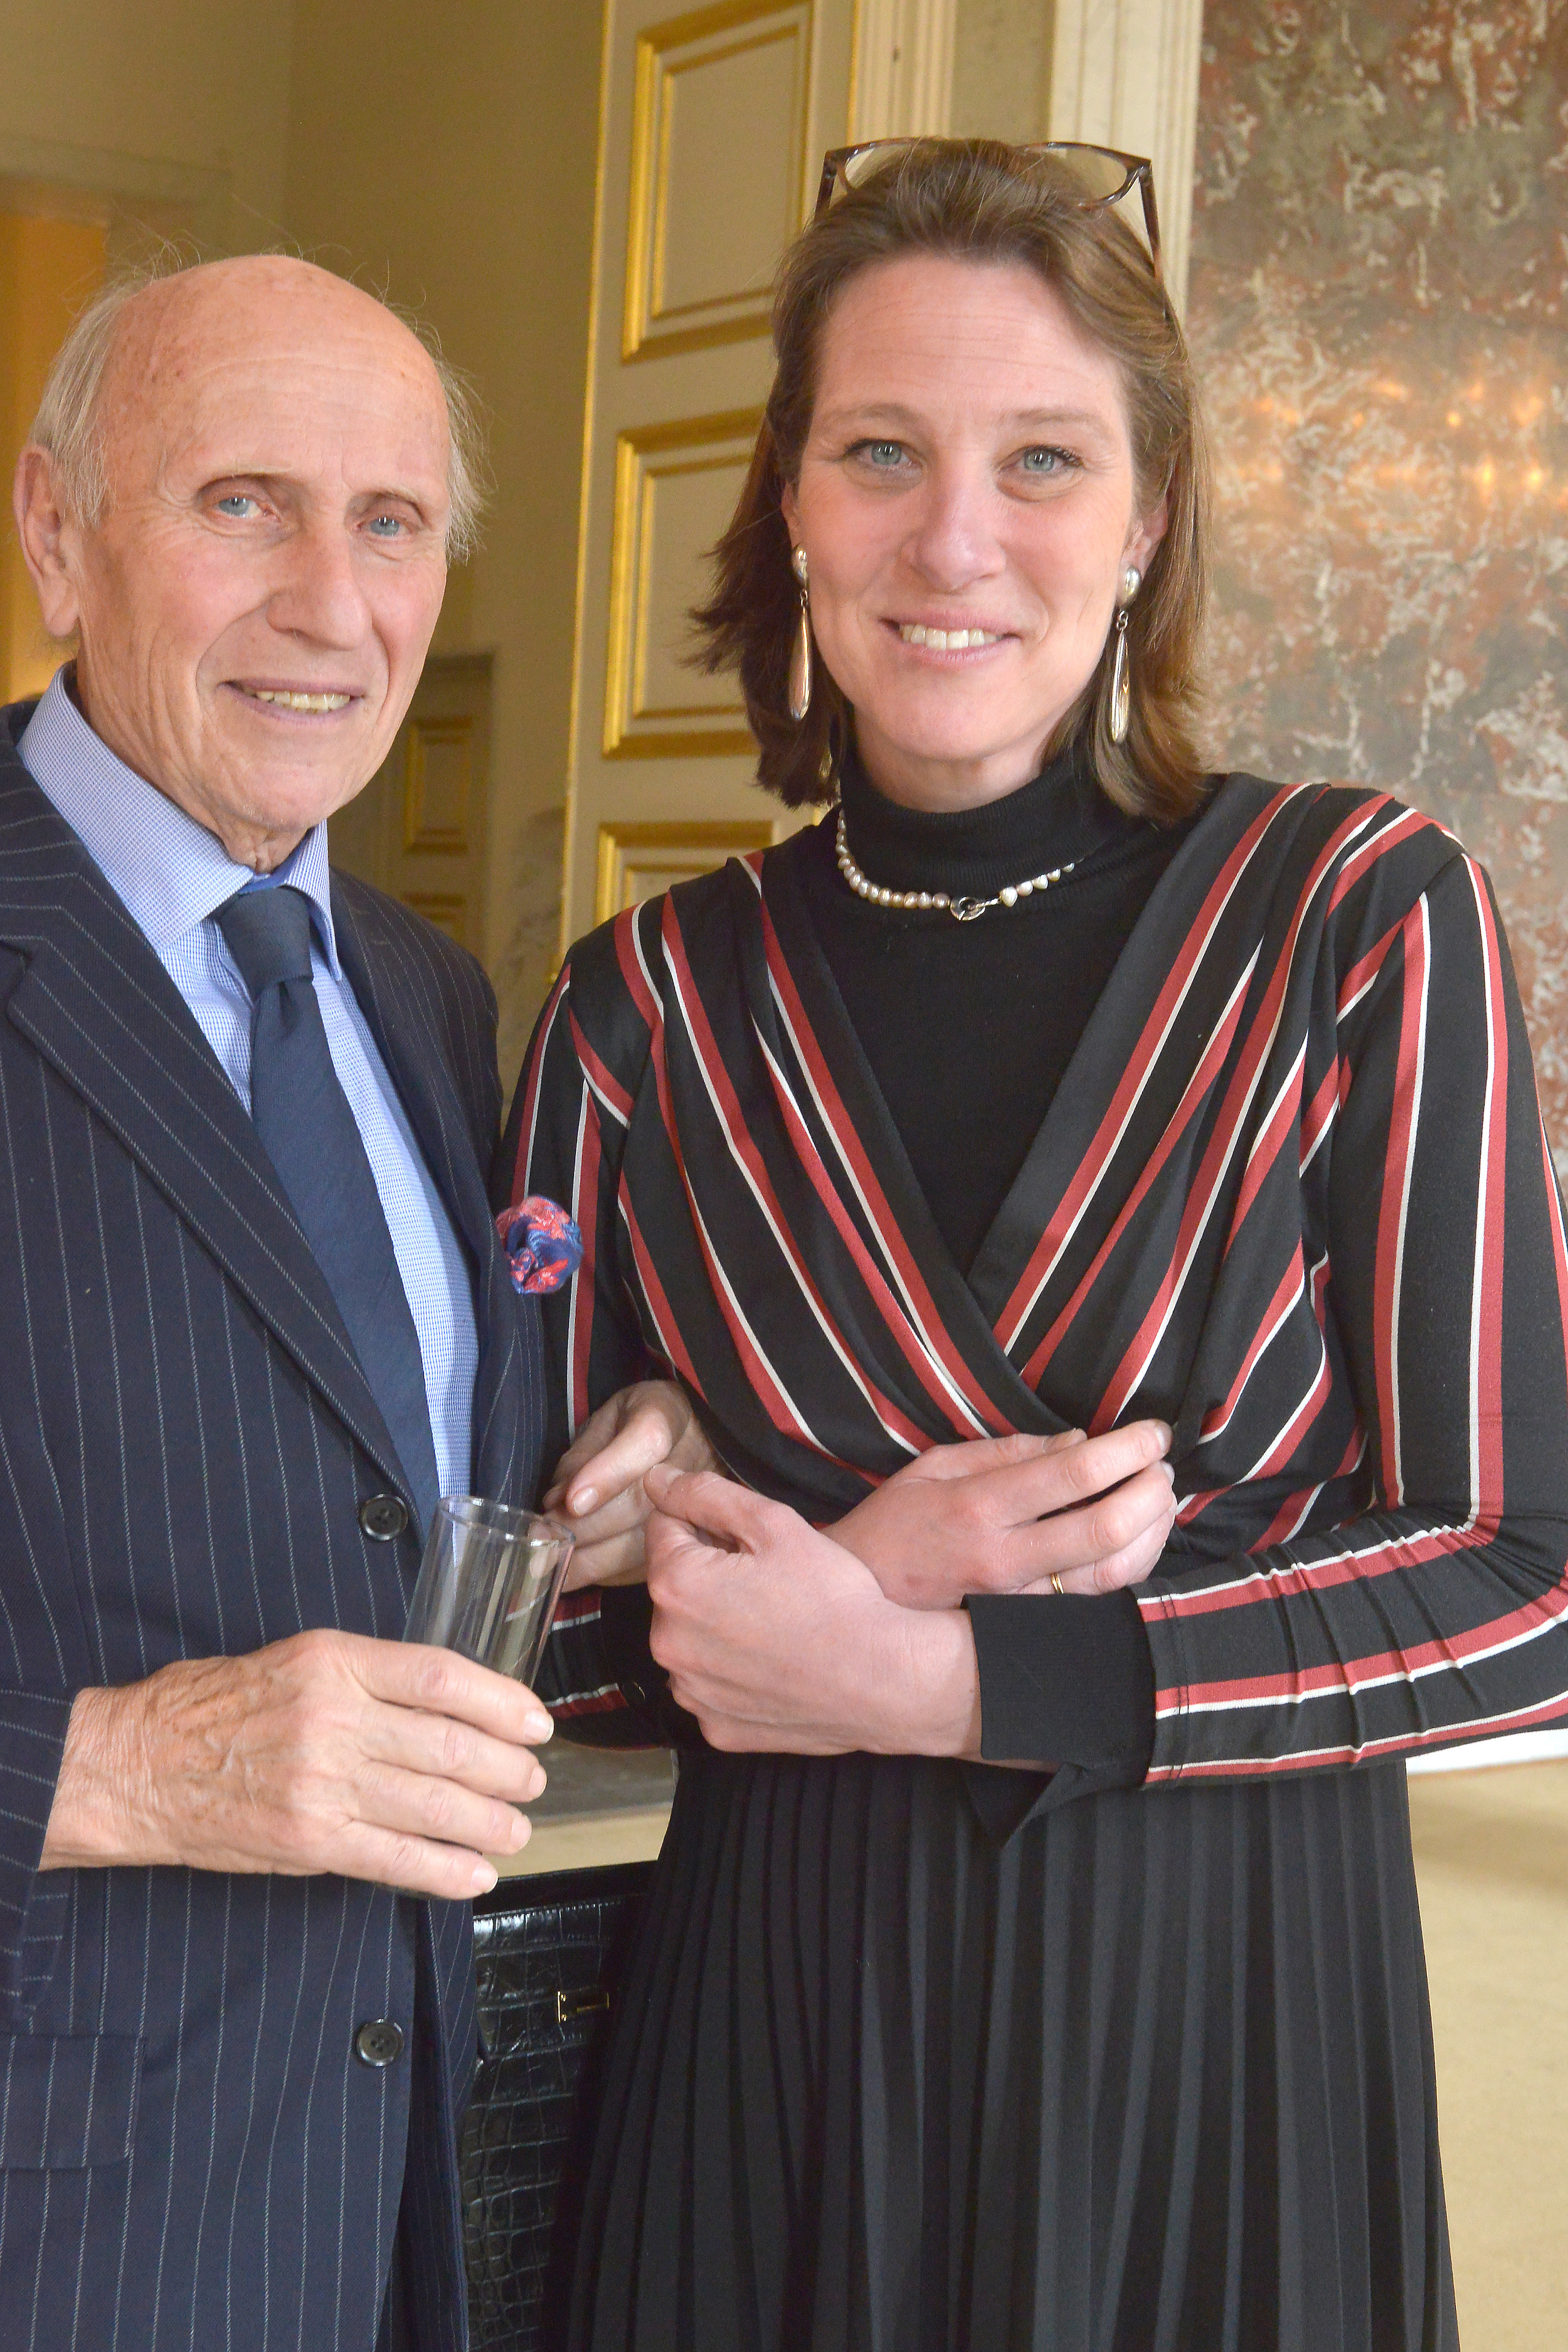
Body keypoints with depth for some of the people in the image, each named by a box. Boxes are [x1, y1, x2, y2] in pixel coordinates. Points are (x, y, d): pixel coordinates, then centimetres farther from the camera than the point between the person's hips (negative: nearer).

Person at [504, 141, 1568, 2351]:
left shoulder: (1360, 915, -8)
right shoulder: (648, 1005, -1)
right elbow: (541, 1612, 1)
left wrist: (941, 1683, -17)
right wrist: (851, 1574, -18)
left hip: (1234, 2033, -1)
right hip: (780, 2037, 2)